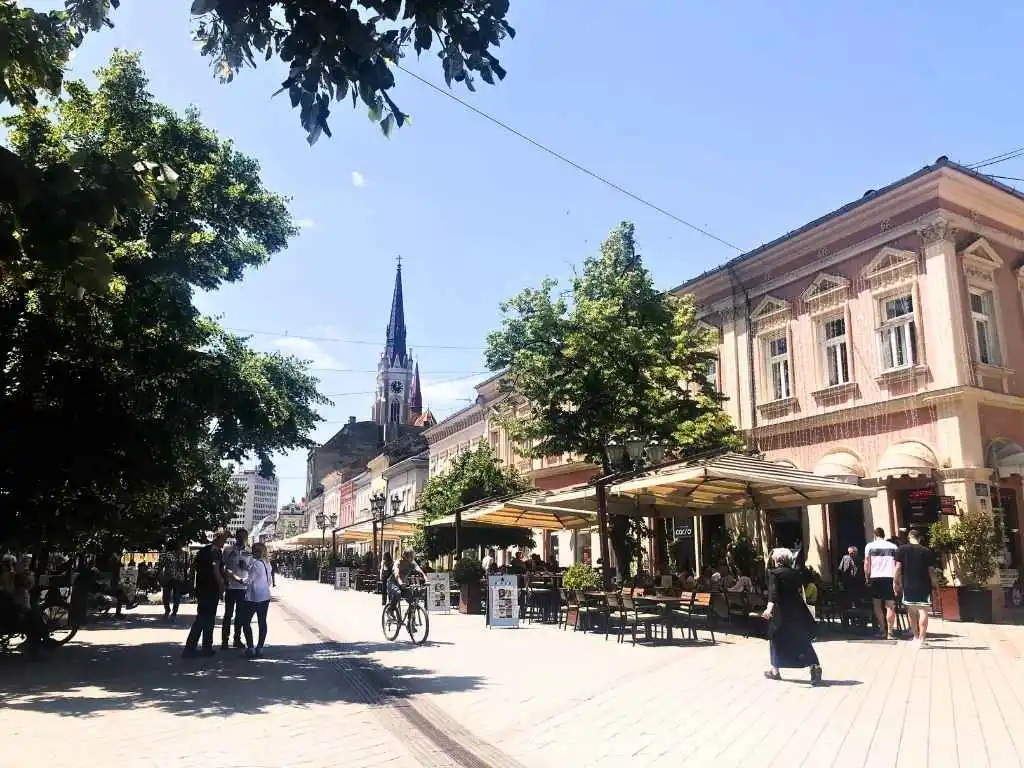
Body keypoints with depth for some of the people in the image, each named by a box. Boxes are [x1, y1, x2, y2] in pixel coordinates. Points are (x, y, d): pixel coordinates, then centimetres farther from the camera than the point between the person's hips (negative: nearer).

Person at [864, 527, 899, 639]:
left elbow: (866, 564, 0)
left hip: (875, 578, 0)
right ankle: (889, 631, -2)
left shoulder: (870, 546, 3)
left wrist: (867, 579, 7)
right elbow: (897, 565, 4)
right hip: (889, 578, 1)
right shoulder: (893, 547, 7)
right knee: (890, 606, 3)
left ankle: (882, 631, 7)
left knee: (877, 605, 10)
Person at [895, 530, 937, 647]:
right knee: (923, 611, -1)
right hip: (924, 586, -1)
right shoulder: (927, 551, 0)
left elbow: (898, 568, -3)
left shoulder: (902, 550, 0)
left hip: (908, 586, 1)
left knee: (911, 611, 15)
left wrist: (895, 582, 4)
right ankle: (921, 639, -6)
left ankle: (916, 636, 24)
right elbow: (931, 571, -1)